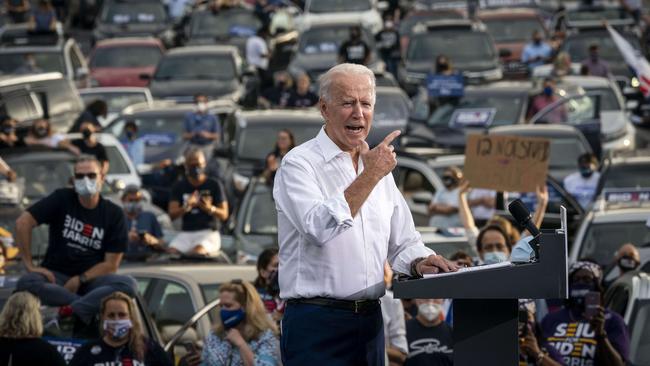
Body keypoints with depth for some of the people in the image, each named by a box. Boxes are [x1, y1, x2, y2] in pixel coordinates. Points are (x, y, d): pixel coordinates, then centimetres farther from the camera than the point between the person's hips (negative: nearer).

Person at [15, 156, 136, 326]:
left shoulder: (114, 214, 0)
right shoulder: (62, 199, 0)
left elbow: (111, 264, -3)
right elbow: (23, 222, -7)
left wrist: (79, 280, -15)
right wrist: (29, 265, -11)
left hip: (91, 279, 0)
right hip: (56, 275, 0)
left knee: (128, 283, -30)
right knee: (26, 283, -34)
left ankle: (72, 309, -40)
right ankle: (90, 305, -29)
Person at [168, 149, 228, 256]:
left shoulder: (213, 185, 5)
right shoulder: (179, 186, 11)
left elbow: (224, 215, 4)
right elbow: (172, 214, 1)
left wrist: (210, 209, -18)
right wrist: (186, 207, -19)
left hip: (208, 232, -3)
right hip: (186, 233, 3)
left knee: (198, 252, -35)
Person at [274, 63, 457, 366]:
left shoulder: (377, 165, 15)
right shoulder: (299, 164, -7)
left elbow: (403, 242, 19)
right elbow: (321, 229, -24)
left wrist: (418, 262, -3)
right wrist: (370, 176, -20)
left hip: (370, 320, 7)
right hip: (318, 325, -7)